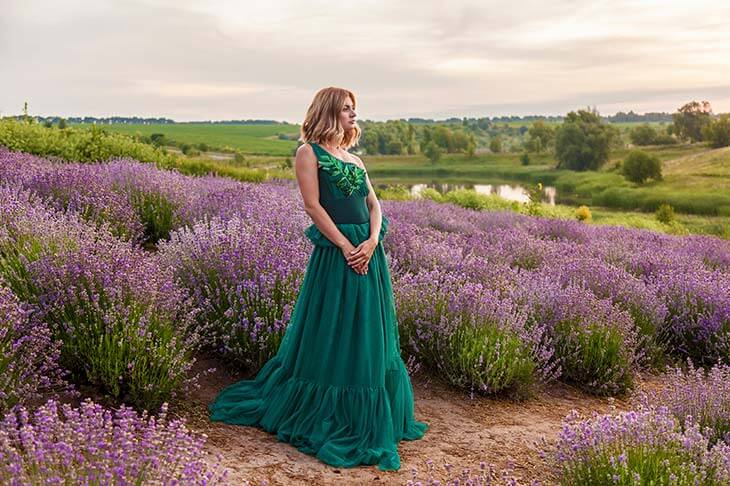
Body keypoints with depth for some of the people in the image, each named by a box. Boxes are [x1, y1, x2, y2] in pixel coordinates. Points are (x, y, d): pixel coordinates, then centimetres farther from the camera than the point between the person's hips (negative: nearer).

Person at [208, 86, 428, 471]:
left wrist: (372, 241, -9)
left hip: (369, 252, 7)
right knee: (331, 336, 1)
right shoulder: (309, 153, -2)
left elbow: (373, 203, 10)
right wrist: (346, 246, -17)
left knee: (369, 336, 13)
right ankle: (325, 418, 18)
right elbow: (313, 205, -12)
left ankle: (366, 417, 27)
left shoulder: (354, 159, 19)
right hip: (335, 253, -7)